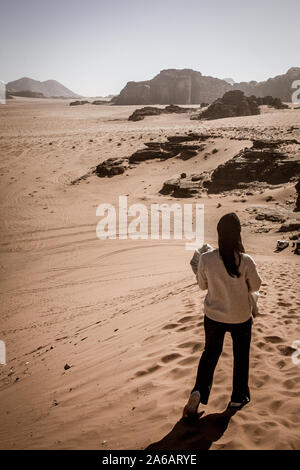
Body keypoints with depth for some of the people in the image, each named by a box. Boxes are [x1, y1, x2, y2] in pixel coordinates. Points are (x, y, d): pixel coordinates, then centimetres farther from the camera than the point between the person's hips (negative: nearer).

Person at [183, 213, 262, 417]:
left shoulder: (206, 259, -19)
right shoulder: (246, 261, -23)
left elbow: (203, 285, -4)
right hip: (241, 318, -1)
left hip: (214, 317, 1)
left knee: (210, 353, 23)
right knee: (241, 356, 20)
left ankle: (199, 392, 11)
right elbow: (255, 286, -6)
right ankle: (238, 398, 35)